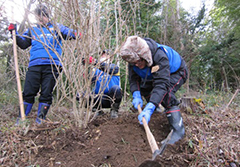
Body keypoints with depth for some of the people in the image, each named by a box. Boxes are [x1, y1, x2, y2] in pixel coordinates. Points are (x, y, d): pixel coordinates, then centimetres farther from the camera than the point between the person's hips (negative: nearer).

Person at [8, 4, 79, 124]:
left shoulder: (56, 28, 17)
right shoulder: (32, 31, 24)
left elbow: (70, 34, 7)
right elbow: (23, 44, 21)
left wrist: (76, 34, -14)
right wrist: (14, 33, 10)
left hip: (52, 66, -2)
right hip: (34, 66, 2)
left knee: (46, 94, 0)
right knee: (28, 93, -1)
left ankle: (40, 120, 9)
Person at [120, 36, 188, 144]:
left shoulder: (160, 56, -41)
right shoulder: (134, 58, -21)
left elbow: (162, 84, -47)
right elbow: (133, 78, -12)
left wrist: (149, 109, -56)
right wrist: (136, 95, -31)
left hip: (177, 73, -7)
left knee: (166, 91, -32)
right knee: (143, 86, -2)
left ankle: (178, 129, -27)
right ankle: (157, 108, 21)